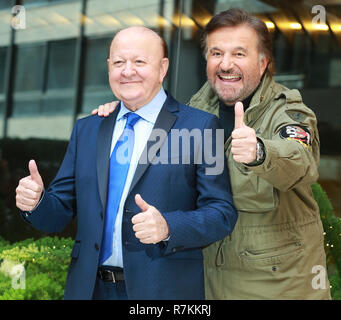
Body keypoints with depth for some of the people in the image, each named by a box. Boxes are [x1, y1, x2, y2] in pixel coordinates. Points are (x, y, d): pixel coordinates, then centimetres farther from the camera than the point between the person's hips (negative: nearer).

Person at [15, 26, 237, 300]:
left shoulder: (200, 127, -5)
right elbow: (60, 212, 9)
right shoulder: (86, 130, 10)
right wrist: (36, 201, -11)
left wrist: (168, 227, -26)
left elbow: (223, 214, -10)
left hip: (163, 290, -3)